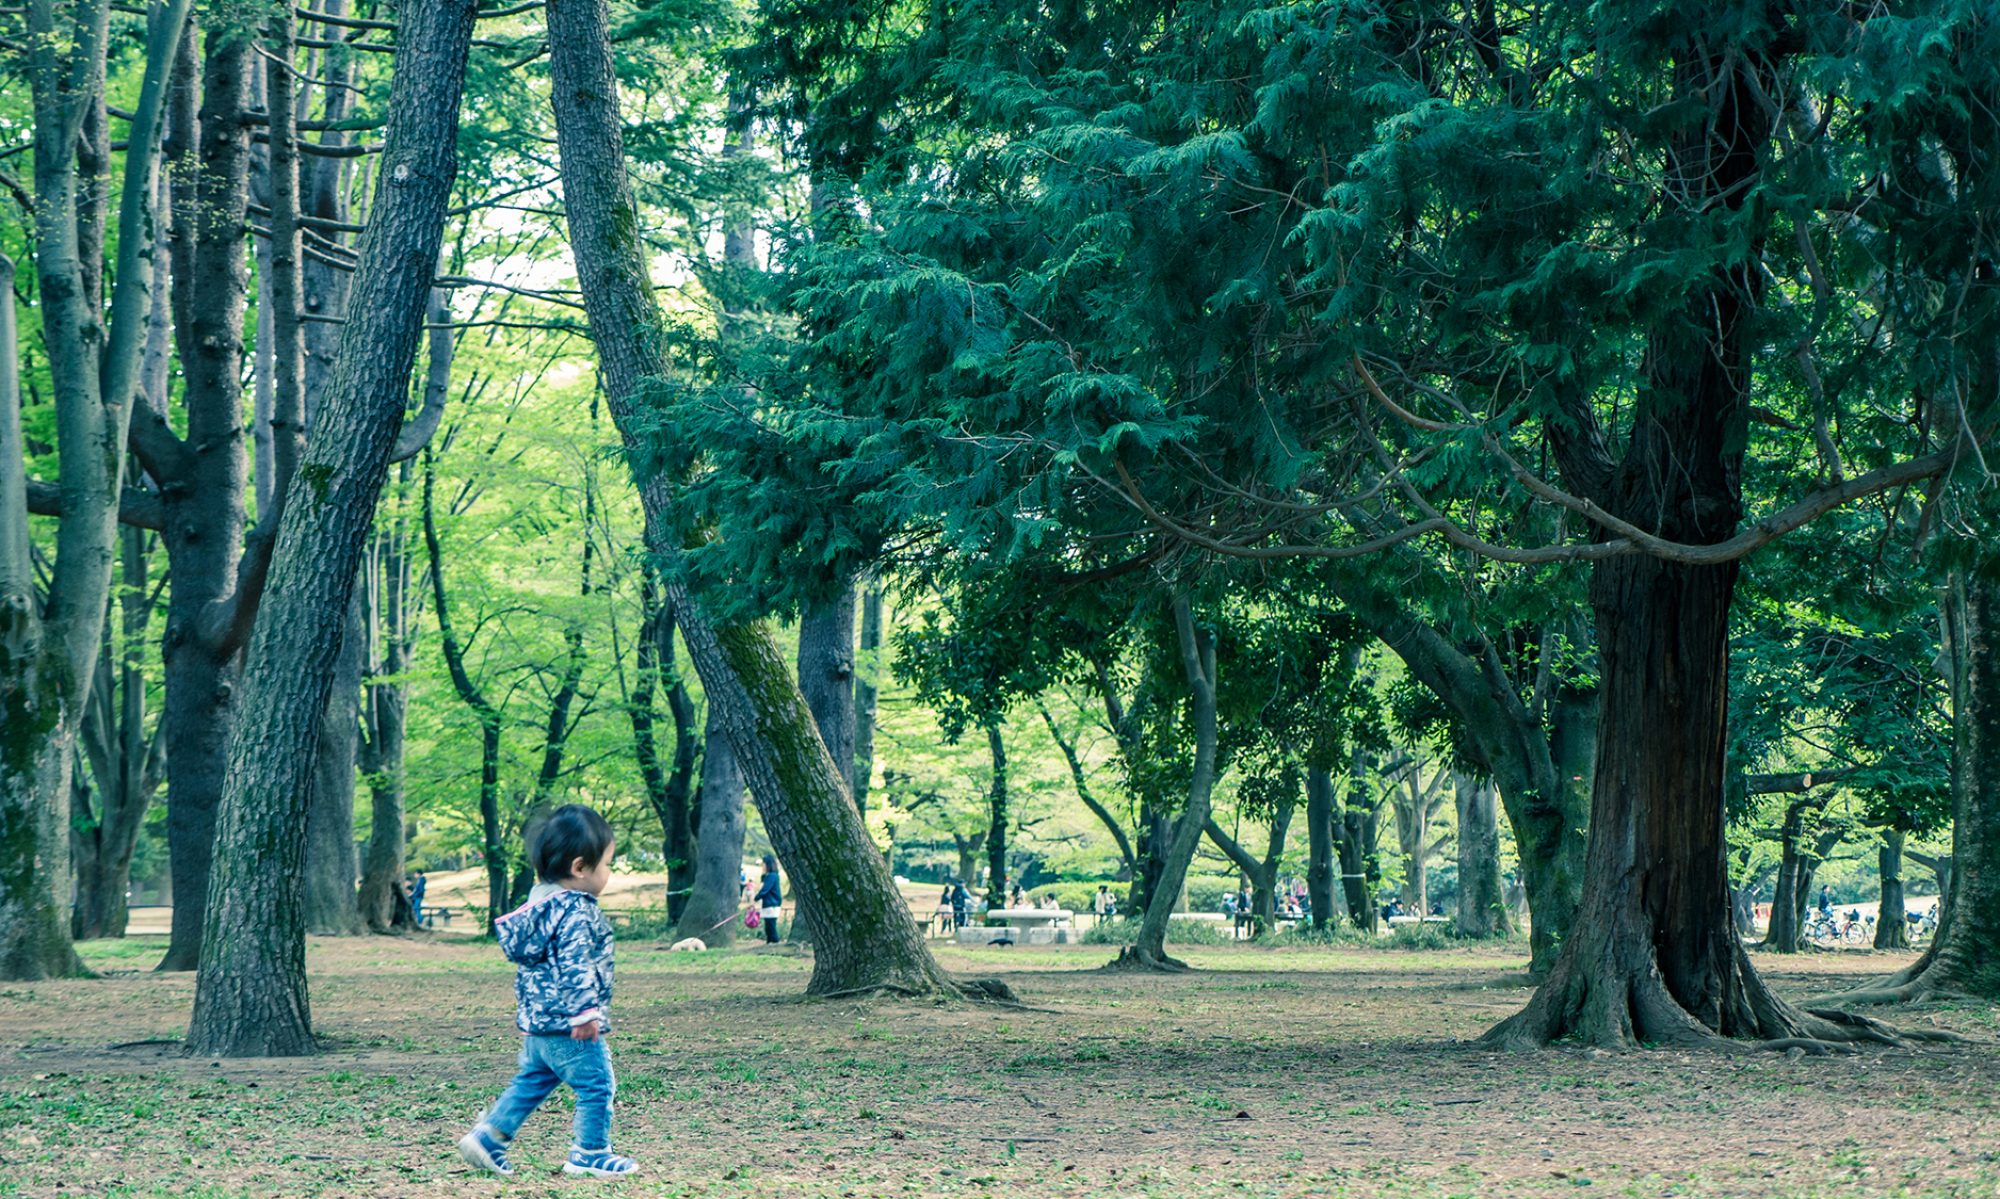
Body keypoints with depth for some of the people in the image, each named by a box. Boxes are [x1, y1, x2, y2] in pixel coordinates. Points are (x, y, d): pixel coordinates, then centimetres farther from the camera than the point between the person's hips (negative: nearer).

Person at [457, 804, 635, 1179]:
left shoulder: (540, 902, 13)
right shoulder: (576, 913, -18)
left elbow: (524, 959, 21)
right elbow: (575, 967, -26)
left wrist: (527, 1007, 29)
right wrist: (585, 1012, -26)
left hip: (537, 1022, 10)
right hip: (568, 1025, -10)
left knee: (531, 1082, 19)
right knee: (597, 1085, 1)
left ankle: (487, 1136, 17)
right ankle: (590, 1154, 6)